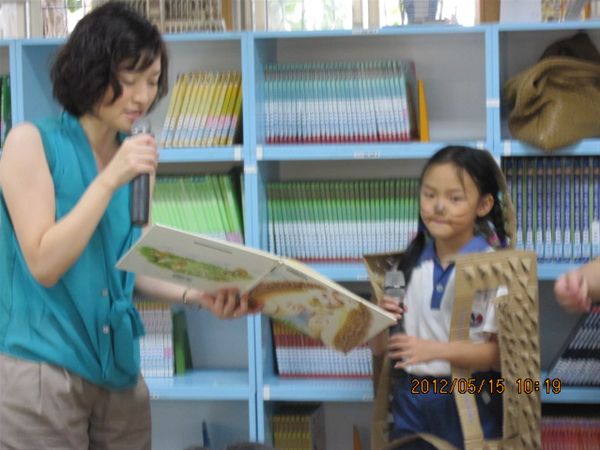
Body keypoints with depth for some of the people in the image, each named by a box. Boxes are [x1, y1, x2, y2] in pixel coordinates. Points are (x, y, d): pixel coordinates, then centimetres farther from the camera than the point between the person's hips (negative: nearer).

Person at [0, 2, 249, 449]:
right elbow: (44, 265, -14)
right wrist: (109, 180, -18)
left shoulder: (133, 156, 9)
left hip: (119, 371, 6)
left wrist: (195, 294, -3)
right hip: (42, 372, -6)